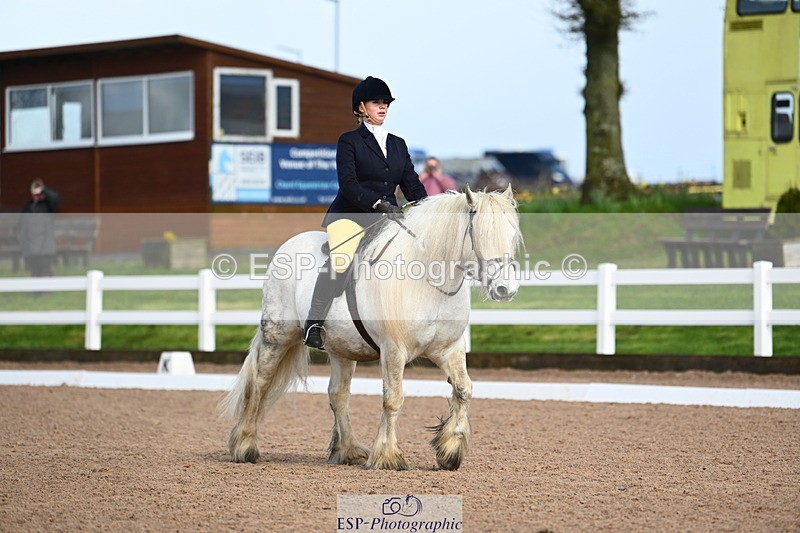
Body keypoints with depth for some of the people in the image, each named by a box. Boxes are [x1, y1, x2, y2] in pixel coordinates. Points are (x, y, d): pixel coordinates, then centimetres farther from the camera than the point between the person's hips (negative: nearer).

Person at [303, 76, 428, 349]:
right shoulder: (349, 141, 2)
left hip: (387, 217, 6)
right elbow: (348, 184, -10)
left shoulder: (398, 144, 18)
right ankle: (314, 322, -25)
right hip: (349, 214, -6)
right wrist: (379, 203, -24)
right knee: (340, 260, -32)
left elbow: (412, 185, 13)